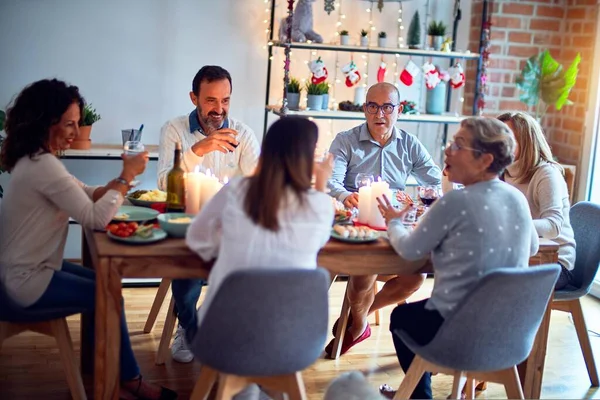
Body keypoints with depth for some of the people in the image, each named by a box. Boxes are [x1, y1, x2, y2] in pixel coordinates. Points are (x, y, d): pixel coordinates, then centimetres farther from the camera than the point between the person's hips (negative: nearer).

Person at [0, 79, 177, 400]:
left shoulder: (35, 158, 6)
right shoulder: (43, 166, -27)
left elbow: (84, 195, 9)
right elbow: (95, 219, -29)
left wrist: (120, 179, -10)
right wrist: (126, 177, -20)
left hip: (28, 268, 10)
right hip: (27, 281, -10)